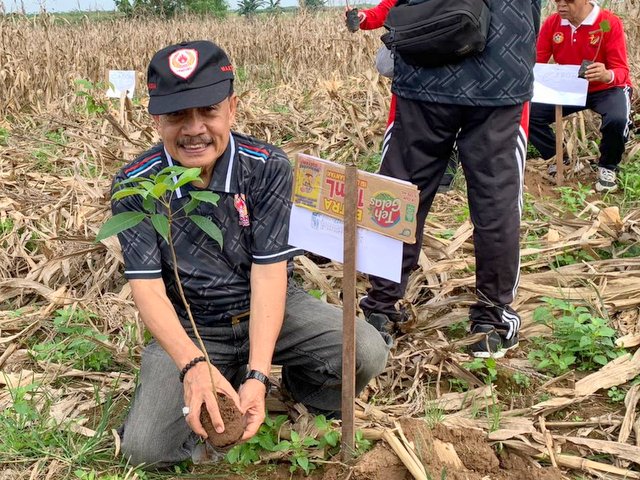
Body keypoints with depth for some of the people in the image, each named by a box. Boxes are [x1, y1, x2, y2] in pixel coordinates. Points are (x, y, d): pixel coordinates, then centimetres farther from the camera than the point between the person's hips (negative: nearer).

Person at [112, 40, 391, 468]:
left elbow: (269, 272, -18)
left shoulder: (268, 168, -15)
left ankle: (301, 383, 10)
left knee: (367, 353, -24)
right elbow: (147, 287, -17)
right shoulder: (135, 187, -14)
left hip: (271, 308, 0)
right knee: (145, 447, -20)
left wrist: (257, 375, -29)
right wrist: (193, 364, -36)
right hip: (189, 328, 0)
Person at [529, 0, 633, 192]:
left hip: (607, 89, -4)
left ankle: (607, 167, -3)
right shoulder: (552, 23, -9)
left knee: (617, 119, -36)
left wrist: (607, 75, -48)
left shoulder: (609, 22, -21)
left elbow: (621, 71, -24)